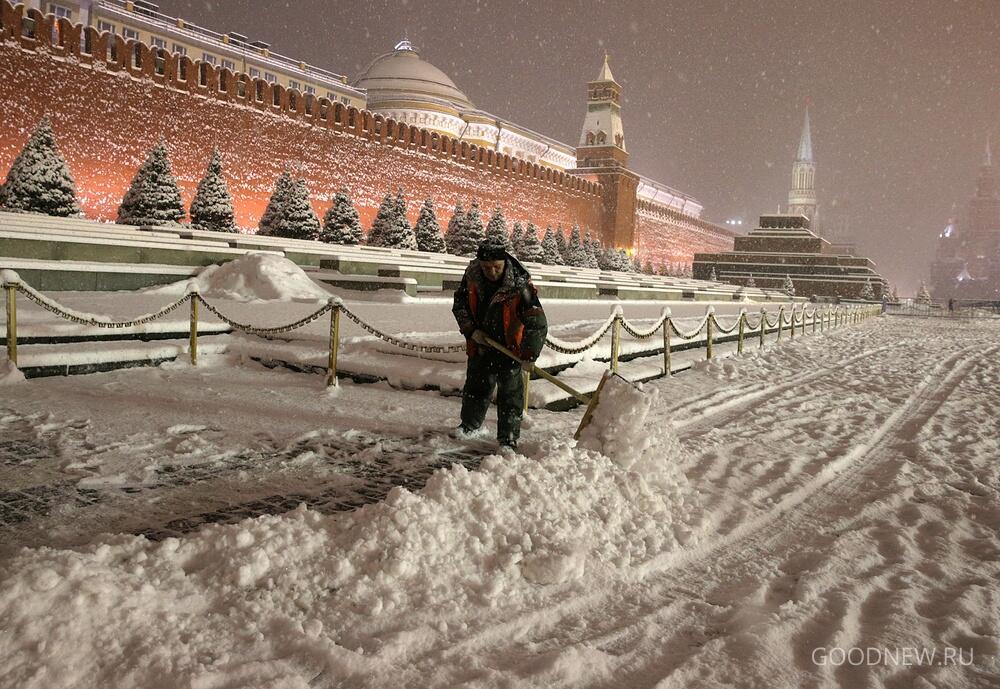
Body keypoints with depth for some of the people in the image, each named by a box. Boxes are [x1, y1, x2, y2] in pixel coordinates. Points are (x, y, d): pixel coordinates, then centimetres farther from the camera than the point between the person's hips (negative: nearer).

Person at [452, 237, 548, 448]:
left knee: (510, 393, 1)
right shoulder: (472, 276, -13)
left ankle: (508, 437, 13)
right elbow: (459, 304, 2)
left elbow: (537, 323, -27)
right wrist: (471, 330, -11)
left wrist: (529, 355, -31)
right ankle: (469, 424, 39)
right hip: (479, 345, 4)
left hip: (509, 348, -4)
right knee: (476, 386, 19)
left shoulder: (519, 285, -27)